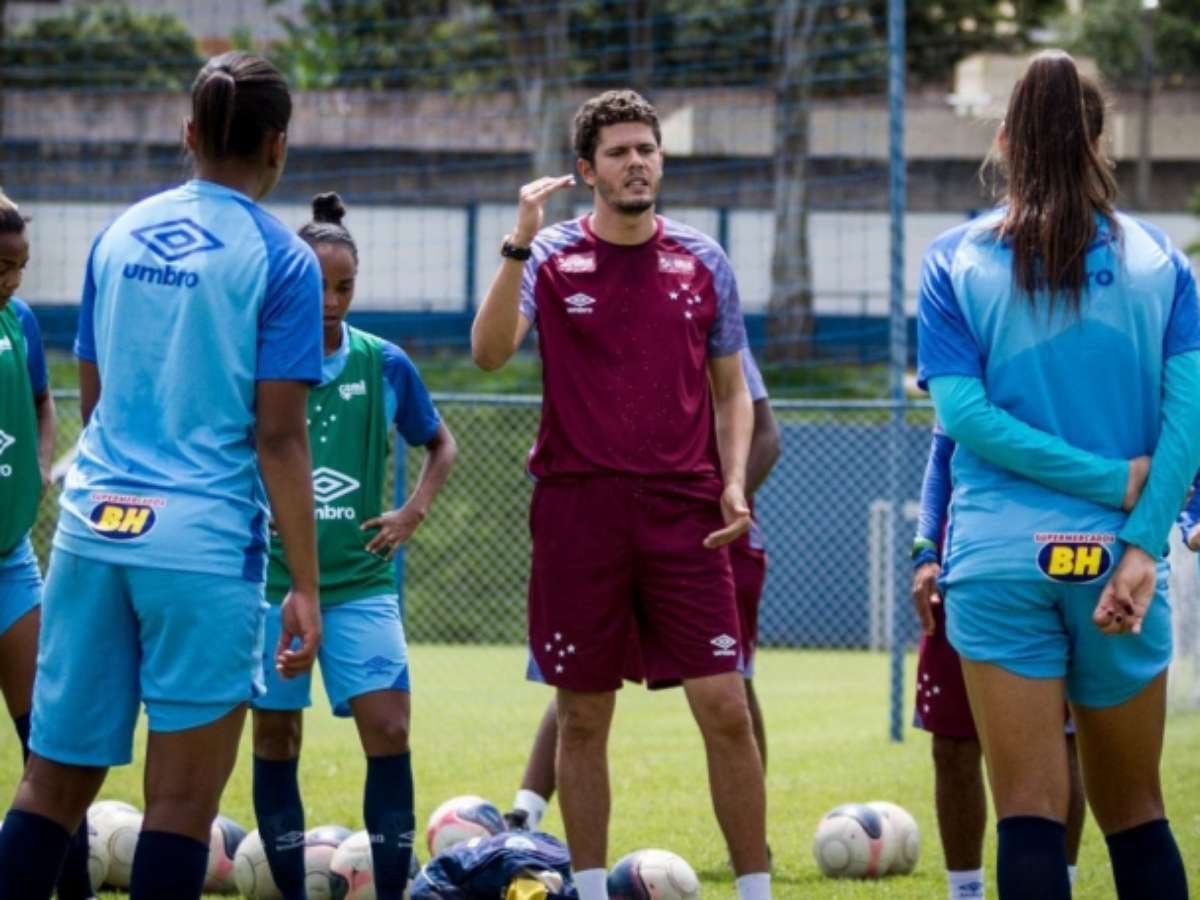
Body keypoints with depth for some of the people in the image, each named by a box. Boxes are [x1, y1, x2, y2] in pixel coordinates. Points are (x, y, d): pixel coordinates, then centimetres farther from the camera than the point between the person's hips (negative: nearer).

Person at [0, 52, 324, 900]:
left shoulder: (120, 234, 11)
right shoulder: (280, 260, -5)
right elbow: (278, 436, -10)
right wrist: (305, 587, -8)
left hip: (92, 526, 5)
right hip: (204, 543, -5)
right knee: (183, 798, 0)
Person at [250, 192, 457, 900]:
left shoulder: (385, 365, 1)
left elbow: (441, 444, 16)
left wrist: (415, 511, 2)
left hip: (361, 579, 0)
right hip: (270, 575, 0)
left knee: (389, 729, -10)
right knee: (276, 737, 5)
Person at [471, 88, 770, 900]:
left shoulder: (702, 262, 9)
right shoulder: (551, 259, 1)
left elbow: (731, 390, 15)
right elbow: (490, 353, -14)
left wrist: (733, 483, 0)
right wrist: (519, 243, -22)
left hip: (683, 512, 1)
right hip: (579, 512, -1)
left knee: (726, 707, -7)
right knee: (583, 717, 5)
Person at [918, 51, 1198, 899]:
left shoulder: (957, 261, 2)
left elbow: (962, 411, -9)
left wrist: (1117, 479, -9)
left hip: (1004, 559, -2)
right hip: (1118, 559, 2)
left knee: (1030, 813, -3)